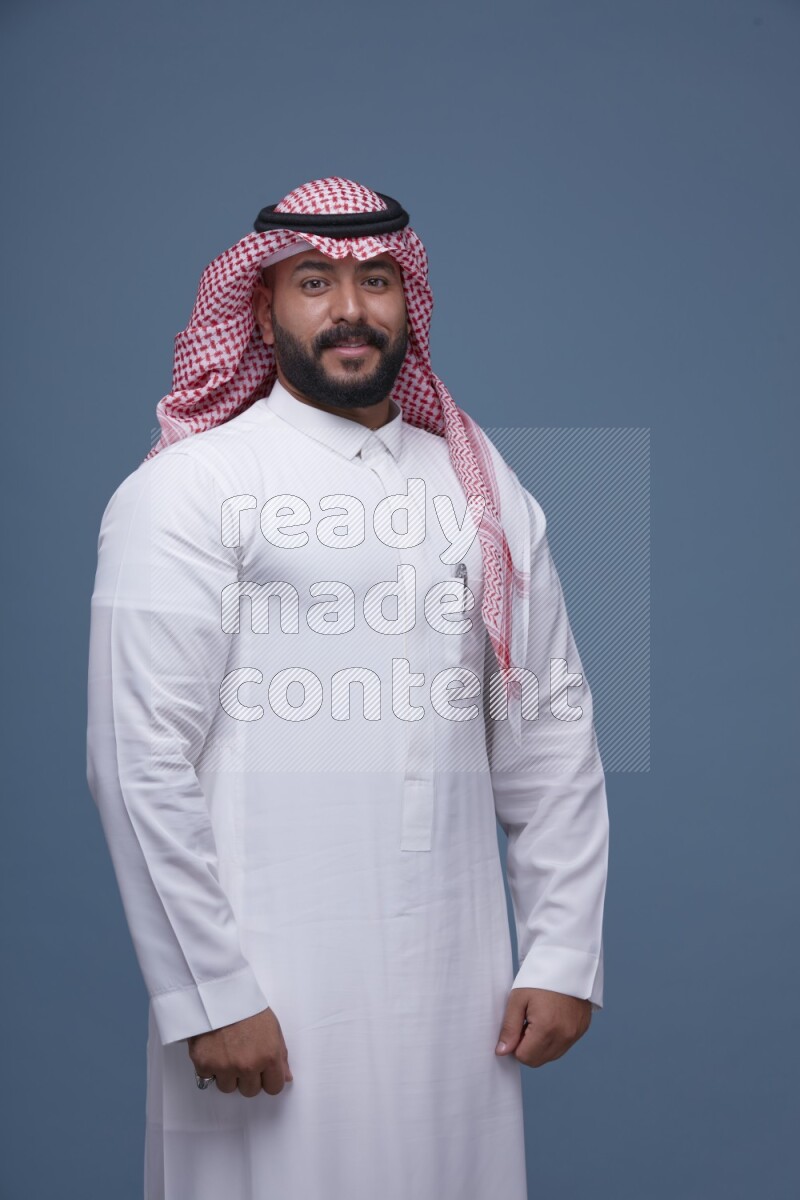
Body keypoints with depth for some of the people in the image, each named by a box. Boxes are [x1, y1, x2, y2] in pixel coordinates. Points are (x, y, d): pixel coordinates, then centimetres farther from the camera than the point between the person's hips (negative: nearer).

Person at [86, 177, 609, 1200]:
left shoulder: (484, 489, 11)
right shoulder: (185, 491, -4)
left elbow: (551, 732, 10)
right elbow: (140, 760, -9)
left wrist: (563, 956, 5)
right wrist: (210, 994, -12)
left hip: (458, 980, 4)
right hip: (273, 990, -4)